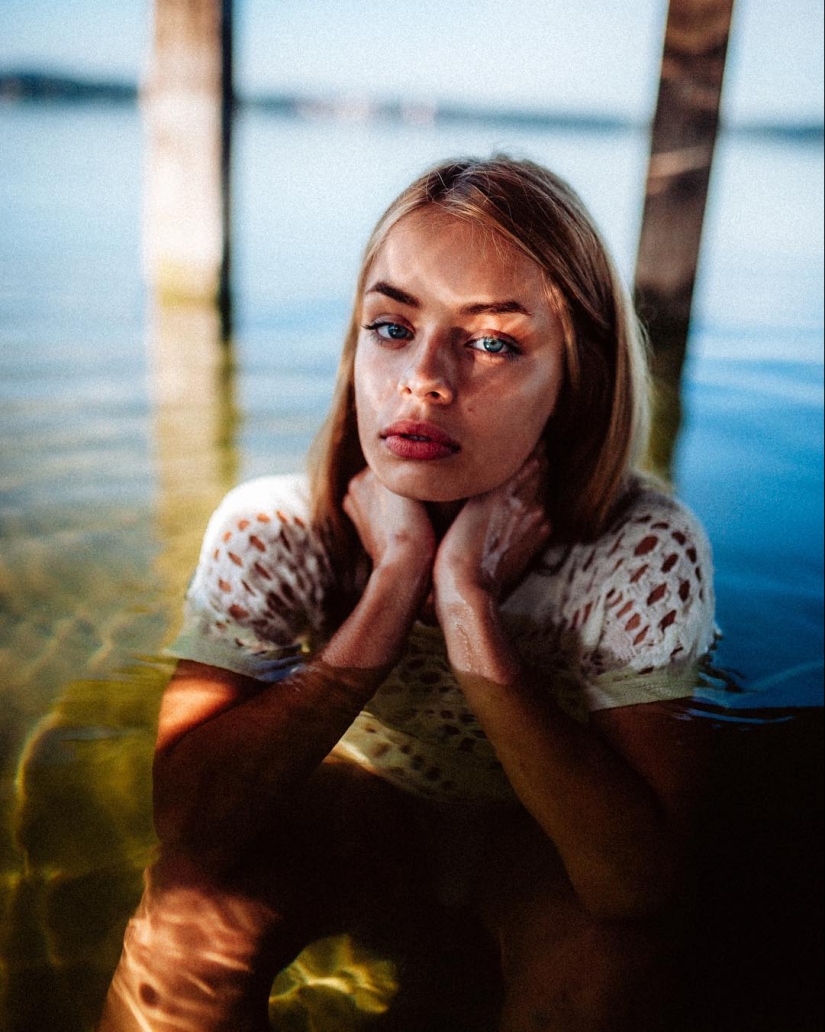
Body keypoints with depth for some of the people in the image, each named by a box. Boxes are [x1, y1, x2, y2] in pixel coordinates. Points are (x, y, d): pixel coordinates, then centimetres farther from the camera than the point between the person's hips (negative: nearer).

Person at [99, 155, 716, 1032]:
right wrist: (394, 583, -38)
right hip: (351, 817, 0)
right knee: (192, 912, -27)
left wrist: (466, 599, -42)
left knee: (599, 957, -31)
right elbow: (190, 832, -32)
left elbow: (635, 881, -35)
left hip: (544, 839, 1)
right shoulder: (273, 530, -23)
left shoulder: (645, 549, -27)